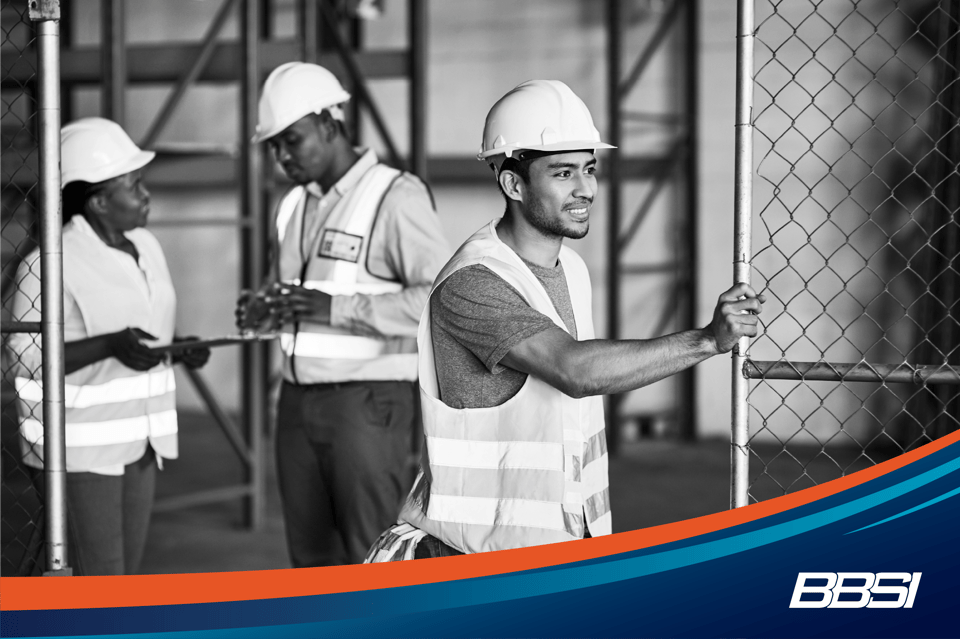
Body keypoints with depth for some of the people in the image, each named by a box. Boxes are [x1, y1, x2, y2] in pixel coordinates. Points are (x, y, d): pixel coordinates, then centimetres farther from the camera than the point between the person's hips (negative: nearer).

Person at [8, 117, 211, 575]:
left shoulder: (145, 247, 9)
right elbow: (27, 357, -17)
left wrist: (180, 350, 0)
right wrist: (111, 346, -27)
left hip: (138, 442, 8)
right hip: (81, 448, -8)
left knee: (124, 575, 11)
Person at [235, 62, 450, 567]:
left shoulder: (395, 197, -11)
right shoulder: (295, 206, 13)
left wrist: (337, 308, -26)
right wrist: (258, 308, 1)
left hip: (369, 402, -7)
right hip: (300, 399, 7)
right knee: (312, 559, 10)